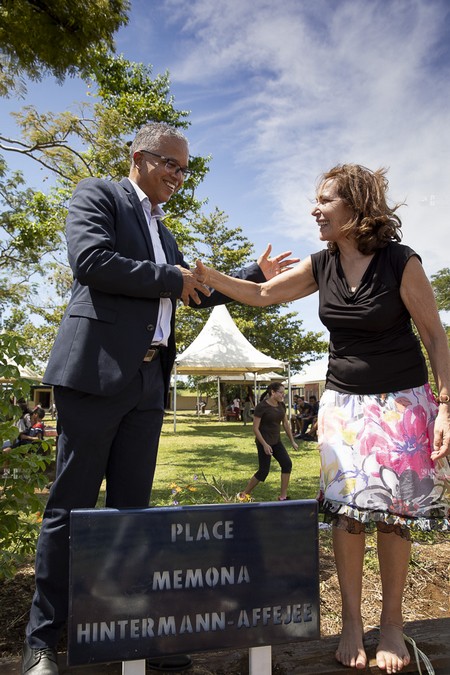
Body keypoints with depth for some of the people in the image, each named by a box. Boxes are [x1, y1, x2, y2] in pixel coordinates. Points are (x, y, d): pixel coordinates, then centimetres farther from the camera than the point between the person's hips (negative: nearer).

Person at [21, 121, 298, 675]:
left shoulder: (163, 233, 25)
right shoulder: (97, 194, 4)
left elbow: (200, 293, 31)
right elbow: (91, 260, -15)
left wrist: (257, 273, 23)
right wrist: (169, 279, -7)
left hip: (148, 381, 7)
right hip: (95, 371, -7)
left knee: (132, 504, 10)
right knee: (72, 504, -1)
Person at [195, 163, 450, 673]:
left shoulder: (401, 262, -12)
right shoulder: (321, 266, 1)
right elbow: (262, 295, 8)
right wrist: (207, 275, -3)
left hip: (402, 401, -3)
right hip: (342, 401, 3)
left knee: (394, 512, 2)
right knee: (347, 508, 0)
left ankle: (391, 621, 19)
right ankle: (351, 621, 15)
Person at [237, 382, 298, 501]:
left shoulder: (281, 405, 3)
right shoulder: (261, 406, -18)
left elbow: (286, 424, 12)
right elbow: (255, 428, -16)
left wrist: (292, 441, 11)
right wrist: (264, 444, -21)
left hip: (276, 441, 7)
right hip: (264, 442, -7)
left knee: (287, 464, -6)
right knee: (263, 471, -4)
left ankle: (283, 497, 4)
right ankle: (243, 494, 13)